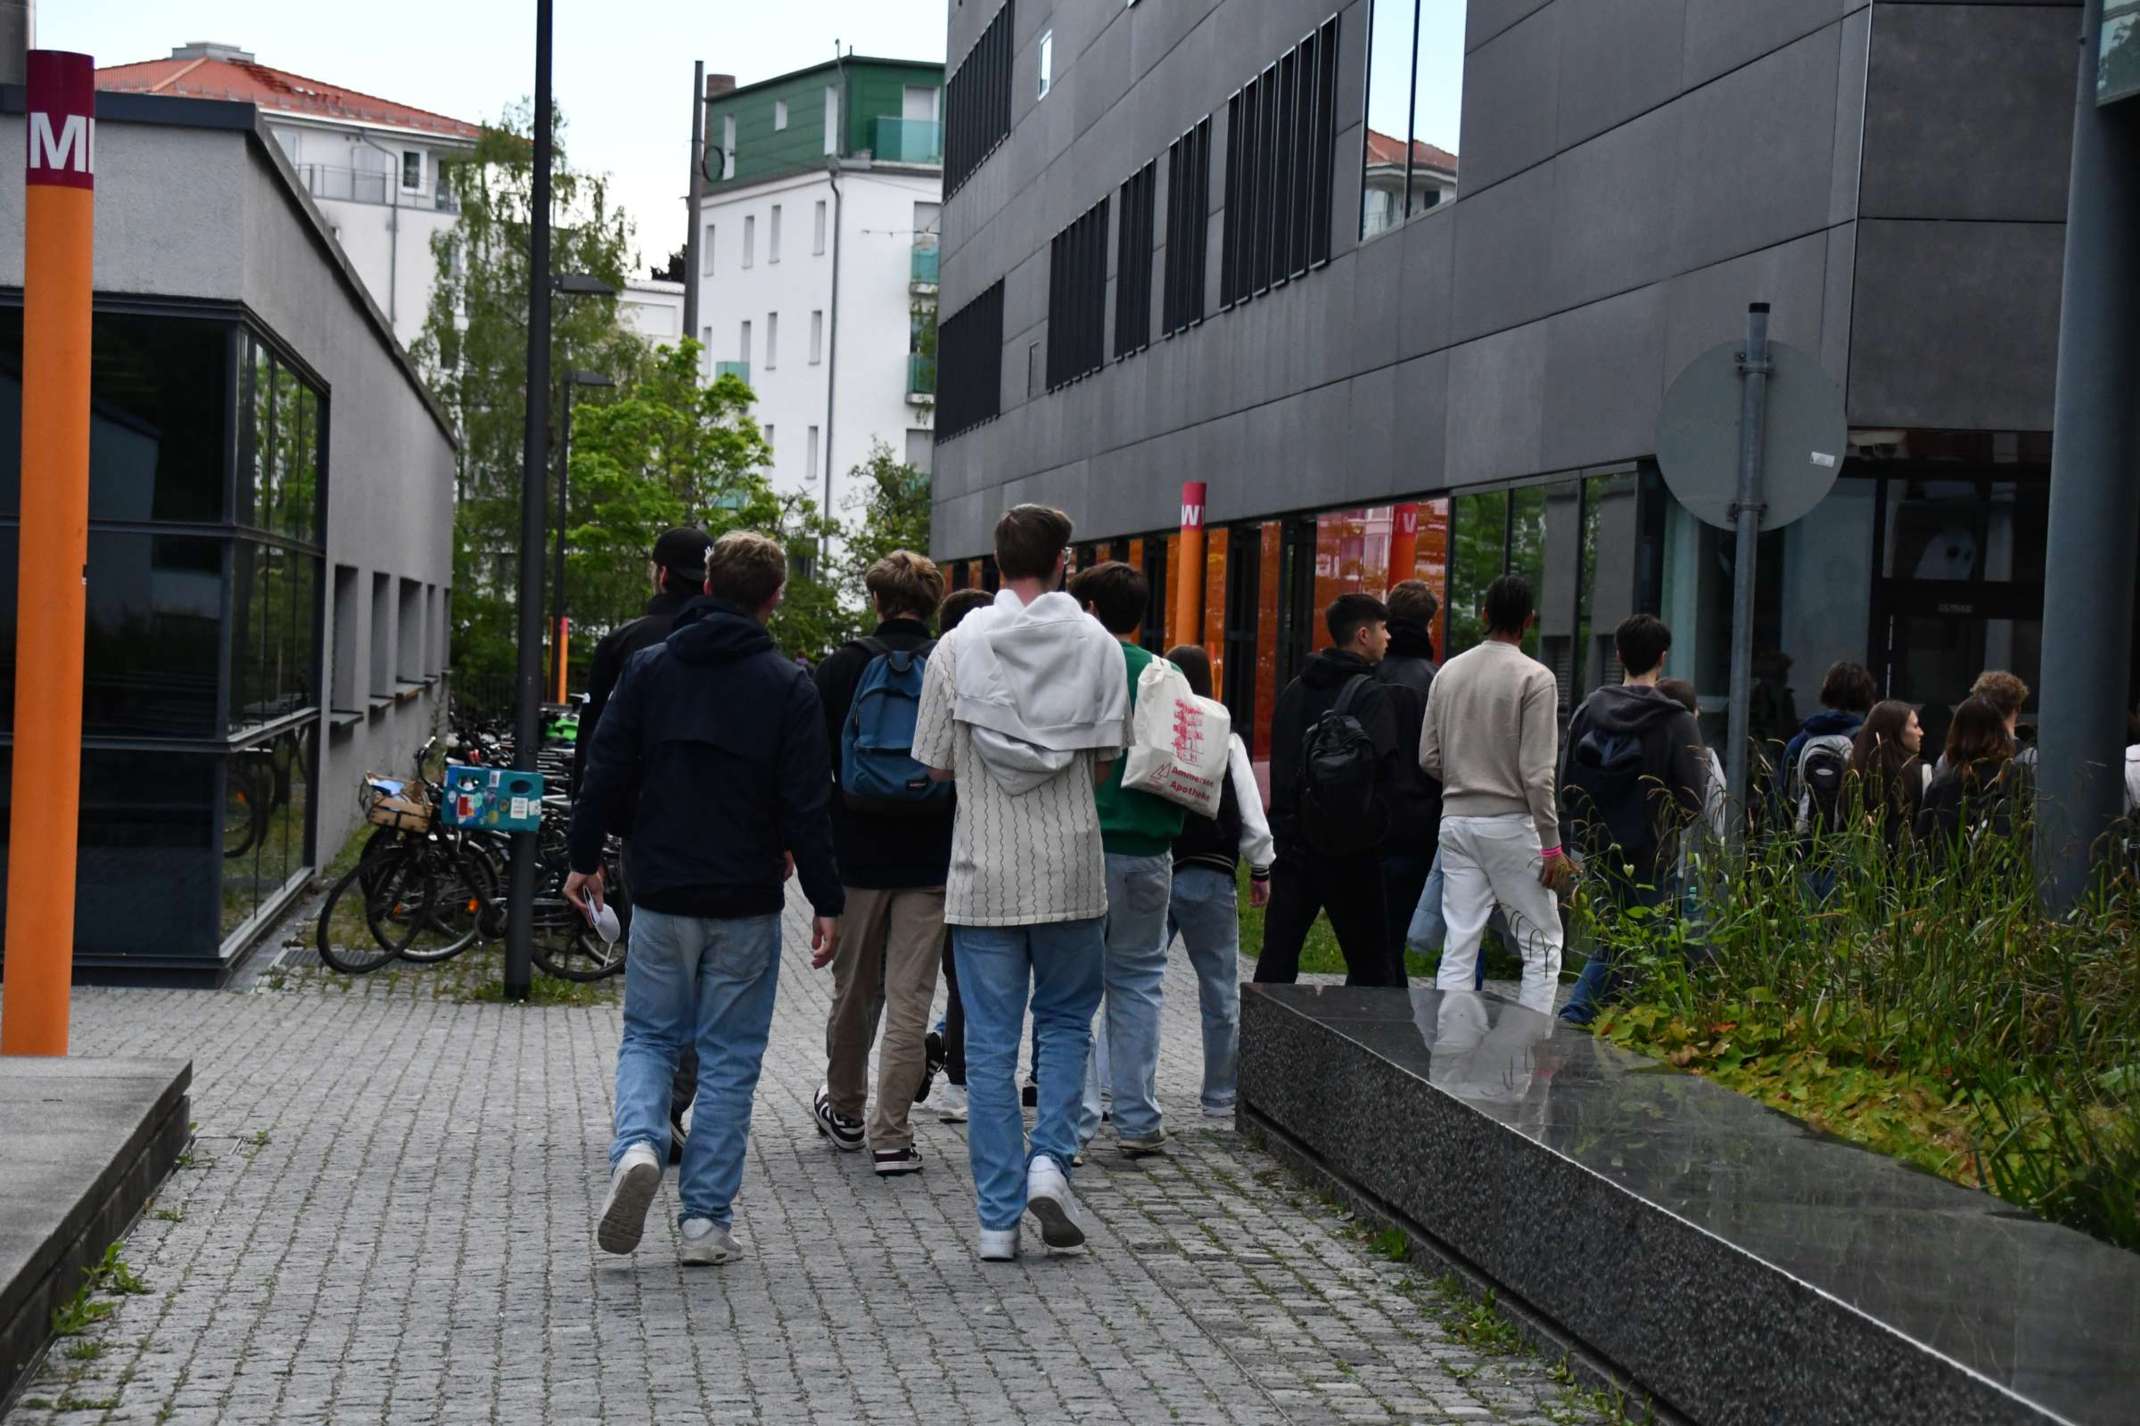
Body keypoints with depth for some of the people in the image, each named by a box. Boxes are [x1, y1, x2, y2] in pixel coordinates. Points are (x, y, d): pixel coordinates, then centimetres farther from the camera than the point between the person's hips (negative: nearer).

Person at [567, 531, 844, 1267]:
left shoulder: (648, 668, 1)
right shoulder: (787, 686, -5)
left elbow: (605, 772, 1)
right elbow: (807, 806, -7)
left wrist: (583, 858, 12)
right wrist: (826, 902, -2)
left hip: (660, 895, 2)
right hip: (745, 903, -1)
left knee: (648, 1036, 16)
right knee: (729, 1057, 7)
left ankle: (637, 1145, -12)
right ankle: (706, 1219, 7)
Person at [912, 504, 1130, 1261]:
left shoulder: (957, 647, -2)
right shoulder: (1097, 644, -1)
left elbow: (935, 764, 2)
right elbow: (1108, 757, 2)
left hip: (983, 871, 0)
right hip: (1070, 867, 0)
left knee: (990, 1042, 4)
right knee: (1066, 1019, 18)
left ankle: (998, 1218, 5)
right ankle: (1050, 1160, -2)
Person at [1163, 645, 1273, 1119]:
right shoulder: (1225, 739, -3)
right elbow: (1251, 813, -1)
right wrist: (1260, 869, 12)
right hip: (1208, 875, -1)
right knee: (1219, 990, 9)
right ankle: (1220, 1095, 14)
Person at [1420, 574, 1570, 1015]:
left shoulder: (1449, 672, 7)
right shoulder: (1534, 677, -10)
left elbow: (1428, 758, 9)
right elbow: (1536, 772, -14)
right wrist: (1552, 844, -10)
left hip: (1456, 821, 5)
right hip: (1510, 823, -5)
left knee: (1459, 947, 7)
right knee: (1542, 945, 5)